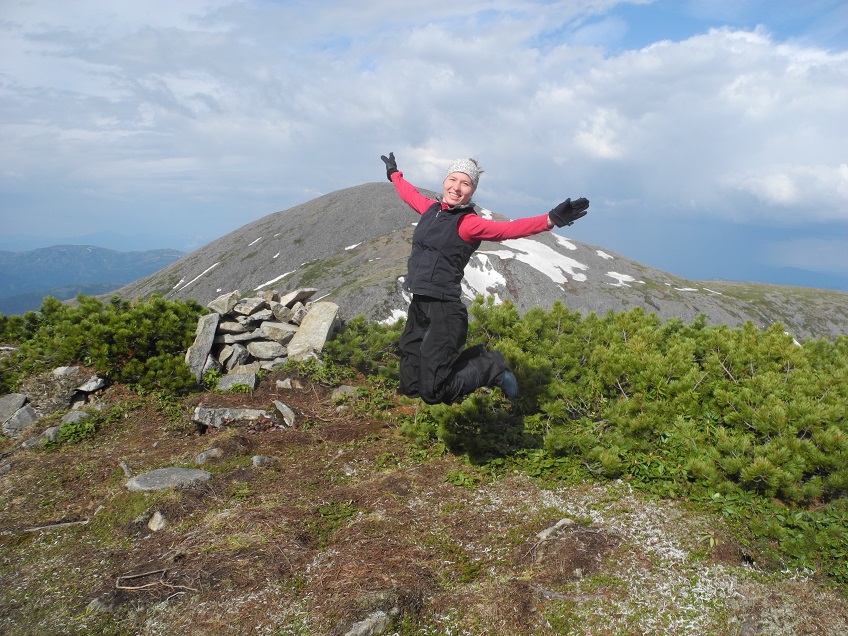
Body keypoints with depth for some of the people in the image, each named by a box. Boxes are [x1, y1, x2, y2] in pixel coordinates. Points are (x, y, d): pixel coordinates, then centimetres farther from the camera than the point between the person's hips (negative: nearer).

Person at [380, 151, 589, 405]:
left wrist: (550, 219, -39)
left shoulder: (469, 223, -9)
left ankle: (491, 367, 14)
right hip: (418, 307, 7)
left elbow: (508, 229, -25)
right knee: (410, 387, 11)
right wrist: (393, 173, 50)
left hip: (444, 310, -7)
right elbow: (409, 193, 33)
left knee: (432, 393, -10)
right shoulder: (431, 208, 11)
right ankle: (470, 360, 29)